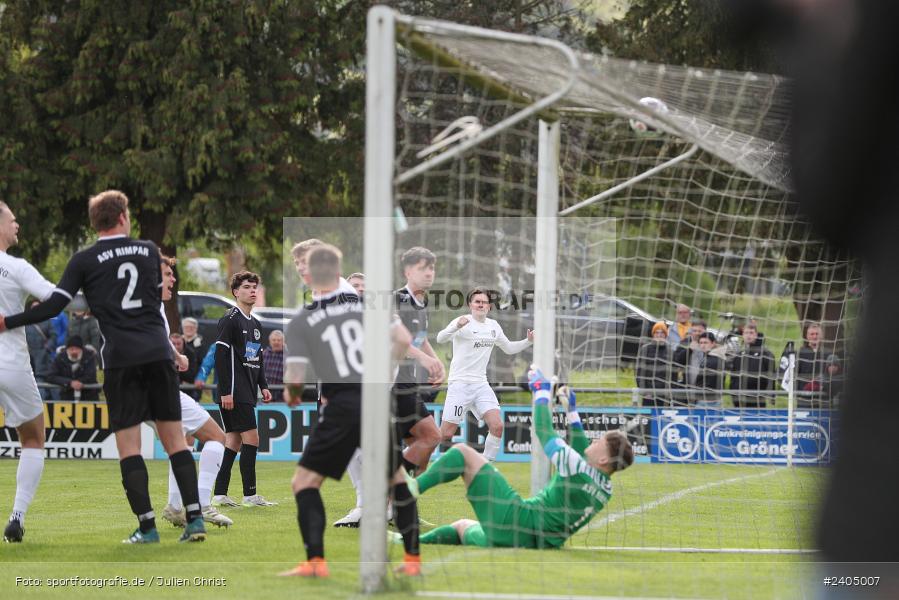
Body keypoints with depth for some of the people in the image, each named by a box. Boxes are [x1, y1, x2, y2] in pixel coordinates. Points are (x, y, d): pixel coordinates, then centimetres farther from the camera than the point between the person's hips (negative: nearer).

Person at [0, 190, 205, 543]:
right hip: (158, 352, 3)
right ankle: (195, 518, -3)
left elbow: (53, 306, -4)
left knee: (128, 445, 0)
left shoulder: (85, 261, 1)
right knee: (174, 438, 5)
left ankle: (147, 526, -6)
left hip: (120, 359, -3)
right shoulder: (149, 251, 12)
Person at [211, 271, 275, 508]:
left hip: (247, 393, 9)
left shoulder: (255, 324, 18)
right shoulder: (230, 320, -9)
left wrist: (263, 386, 15)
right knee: (251, 438, -11)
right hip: (234, 394, -9)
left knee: (234, 441, 7)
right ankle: (250, 495, -9)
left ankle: (220, 494, 8)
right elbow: (220, 356, -15)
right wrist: (225, 392, -19)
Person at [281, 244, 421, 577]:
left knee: (305, 481, 6)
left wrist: (291, 395, 18)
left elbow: (294, 379, -4)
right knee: (397, 479, 21)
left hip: (342, 405, -3)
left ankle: (315, 561, -7)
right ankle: (413, 559, 18)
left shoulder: (300, 323, 2)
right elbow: (403, 340, 1)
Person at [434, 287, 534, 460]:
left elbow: (509, 348, 25)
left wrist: (528, 341, 8)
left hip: (481, 385, 5)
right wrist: (457, 326, -42)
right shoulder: (463, 322, -8)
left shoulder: (493, 326, 11)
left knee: (497, 426, -12)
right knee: (446, 435, -8)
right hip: (460, 384, -5)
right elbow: (440, 339, -23)